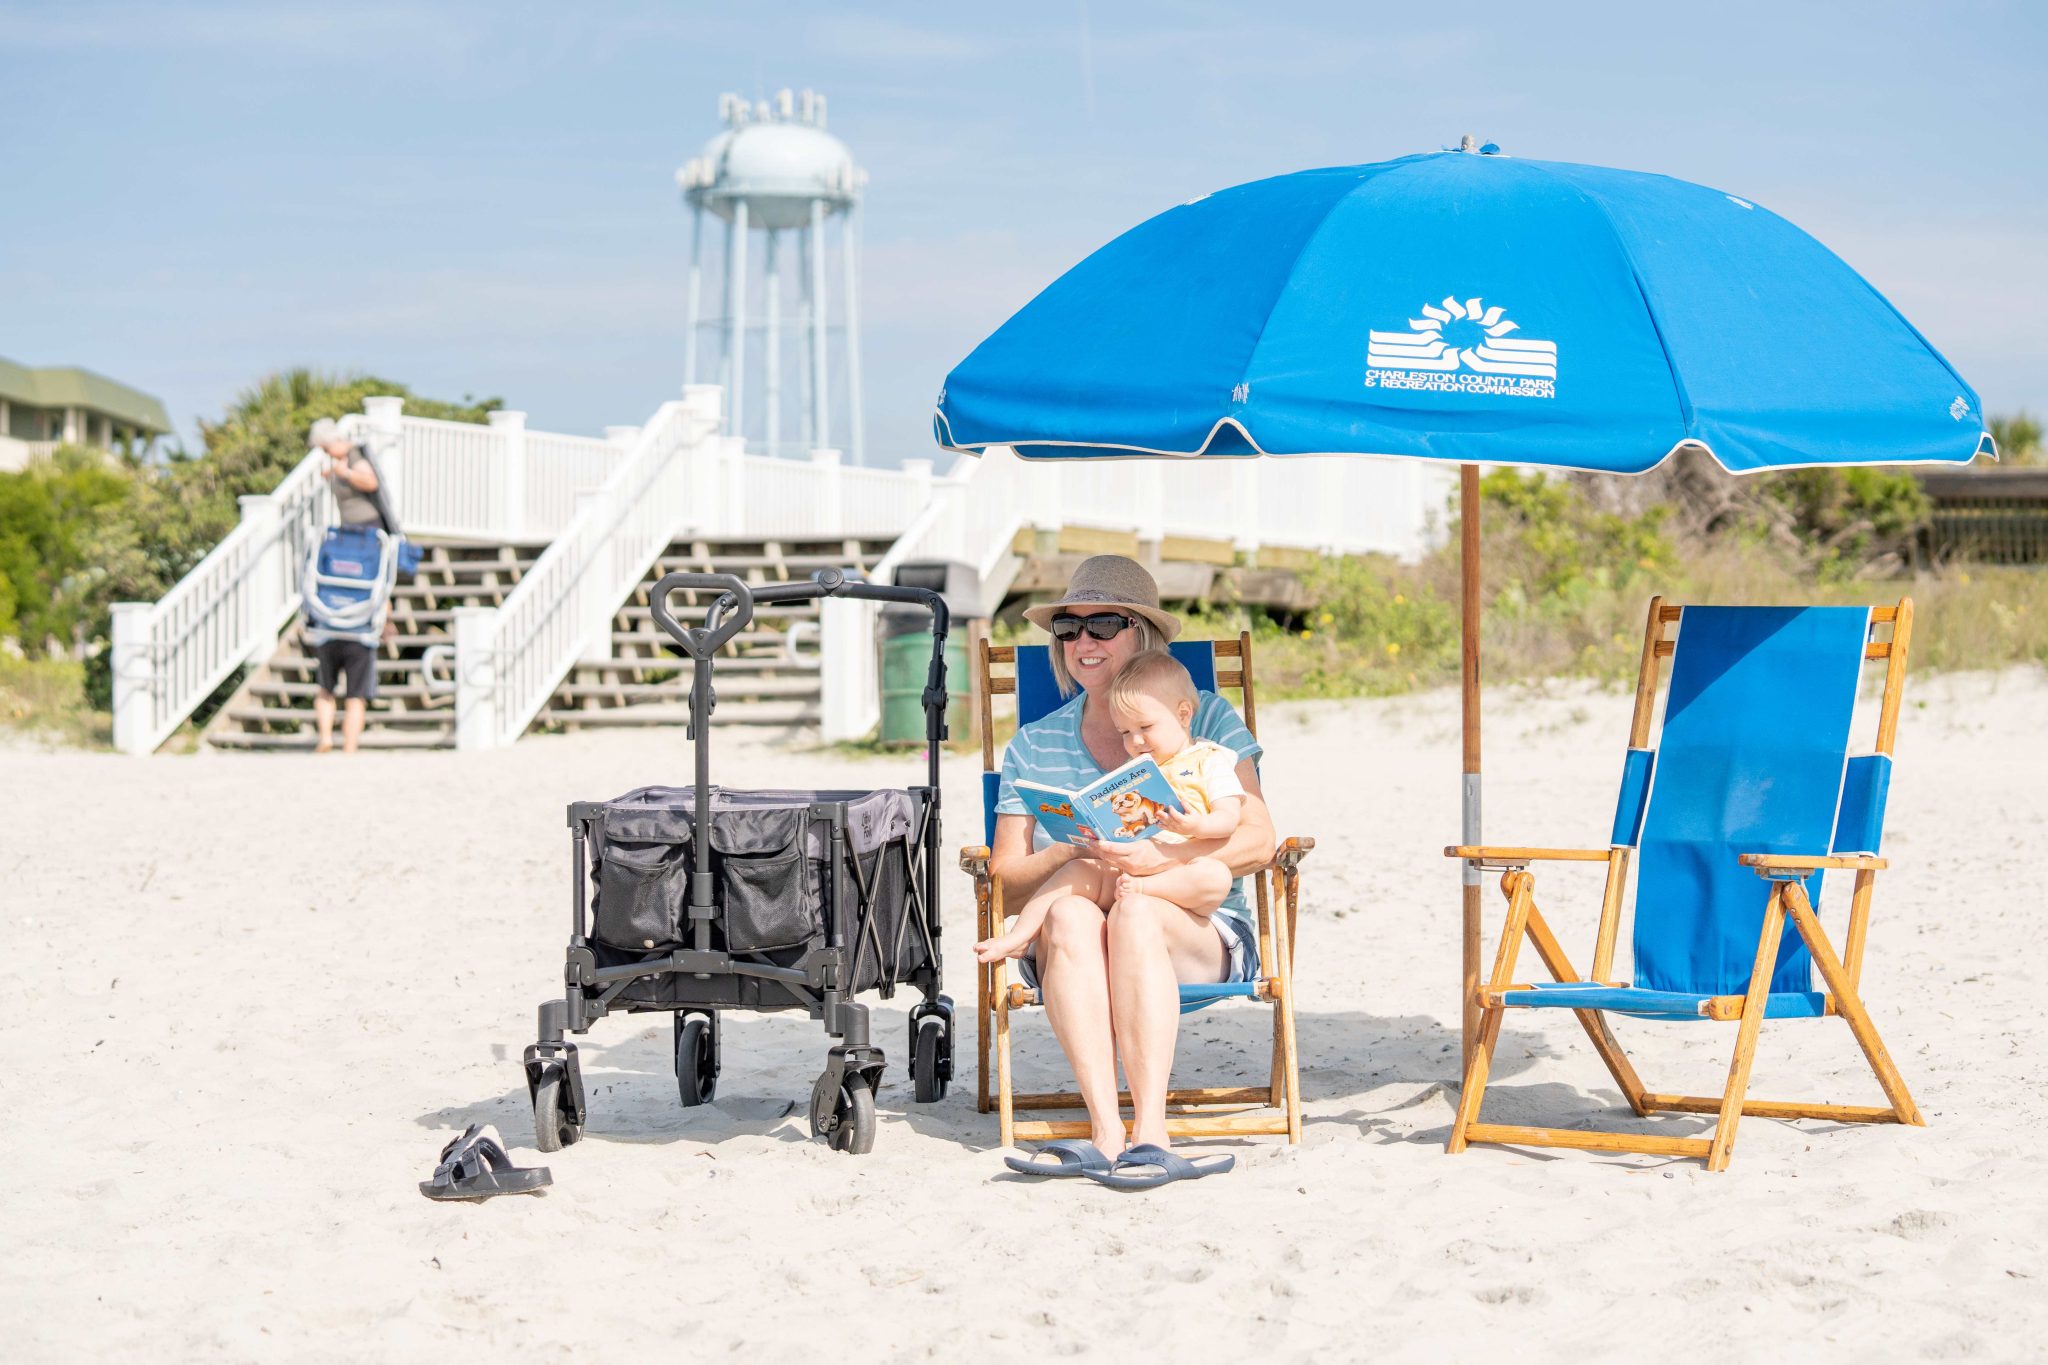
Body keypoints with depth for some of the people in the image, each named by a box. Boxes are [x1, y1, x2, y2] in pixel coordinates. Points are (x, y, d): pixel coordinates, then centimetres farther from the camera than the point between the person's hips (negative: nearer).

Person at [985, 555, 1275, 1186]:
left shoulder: (1207, 719, 9)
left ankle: (1150, 1131, -43)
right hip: (1067, 948, 2)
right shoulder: (1034, 746, 16)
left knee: (1136, 911, -35)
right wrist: (1070, 854, -15)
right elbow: (1004, 877, 7)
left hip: (1196, 932, -2)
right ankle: (1106, 1133, -44)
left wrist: (1162, 857, -22)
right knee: (1069, 913, -33)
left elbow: (1257, 841, -4)